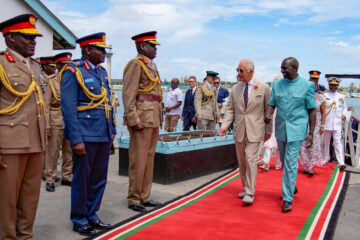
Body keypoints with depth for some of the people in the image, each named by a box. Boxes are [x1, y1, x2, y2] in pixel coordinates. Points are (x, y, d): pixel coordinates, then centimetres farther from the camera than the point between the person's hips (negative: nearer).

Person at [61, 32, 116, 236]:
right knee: (82, 178, 5)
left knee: (99, 178, 13)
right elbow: (68, 107, -13)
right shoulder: (73, 71, -7)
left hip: (103, 135, 7)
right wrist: (76, 140, -17)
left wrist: (112, 131, 15)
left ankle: (92, 215, 29)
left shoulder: (102, 72, 14)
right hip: (86, 136, -7)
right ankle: (79, 220, 21)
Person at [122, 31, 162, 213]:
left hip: (154, 119, 9)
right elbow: (128, 94, -14)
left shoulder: (152, 66, 20)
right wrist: (133, 120, -21)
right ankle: (133, 199, 9)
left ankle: (144, 197, 23)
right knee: (138, 160, -3)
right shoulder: (135, 64, -7)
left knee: (149, 158, 13)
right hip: (142, 118, -9)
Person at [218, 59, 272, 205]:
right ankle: (246, 188, 28)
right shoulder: (235, 89, 6)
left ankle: (250, 193, -1)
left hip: (254, 131, -4)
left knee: (250, 159, -11)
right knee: (241, 162, 12)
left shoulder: (263, 88, -4)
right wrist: (224, 126, -5)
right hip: (239, 131, 5)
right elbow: (230, 110, 8)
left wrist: (268, 131, 2)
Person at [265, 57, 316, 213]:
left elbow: (312, 110, -2)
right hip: (280, 128, 5)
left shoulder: (307, 86, -5)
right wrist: (268, 114, -15)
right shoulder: (277, 84, 5)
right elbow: (271, 104, 8)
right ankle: (292, 187, 40)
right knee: (285, 160, 16)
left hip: (297, 129, -5)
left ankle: (288, 199, 2)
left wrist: (311, 133, -5)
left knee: (290, 162, -8)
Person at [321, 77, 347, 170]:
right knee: (325, 142, 10)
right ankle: (325, 159, 26)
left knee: (338, 142, -6)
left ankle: (341, 162, -11)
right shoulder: (324, 95, 3)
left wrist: (344, 114, -1)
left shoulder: (341, 96, 11)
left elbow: (344, 107, 20)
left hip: (337, 123, 1)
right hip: (326, 123, 0)